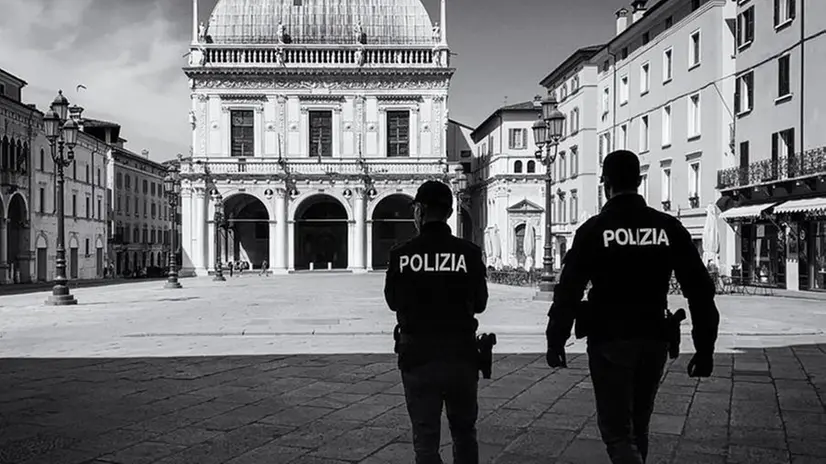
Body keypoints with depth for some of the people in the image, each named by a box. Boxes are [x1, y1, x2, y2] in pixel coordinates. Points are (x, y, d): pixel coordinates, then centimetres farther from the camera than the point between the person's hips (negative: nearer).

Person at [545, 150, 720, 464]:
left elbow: (568, 290, -12)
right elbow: (700, 291, -2)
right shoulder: (669, 228, 0)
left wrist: (555, 341, -3)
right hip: (654, 341, 4)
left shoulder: (593, 230, -9)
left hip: (609, 343, -4)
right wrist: (705, 348, 3)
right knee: (637, 427, 21)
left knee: (617, 432, 3)